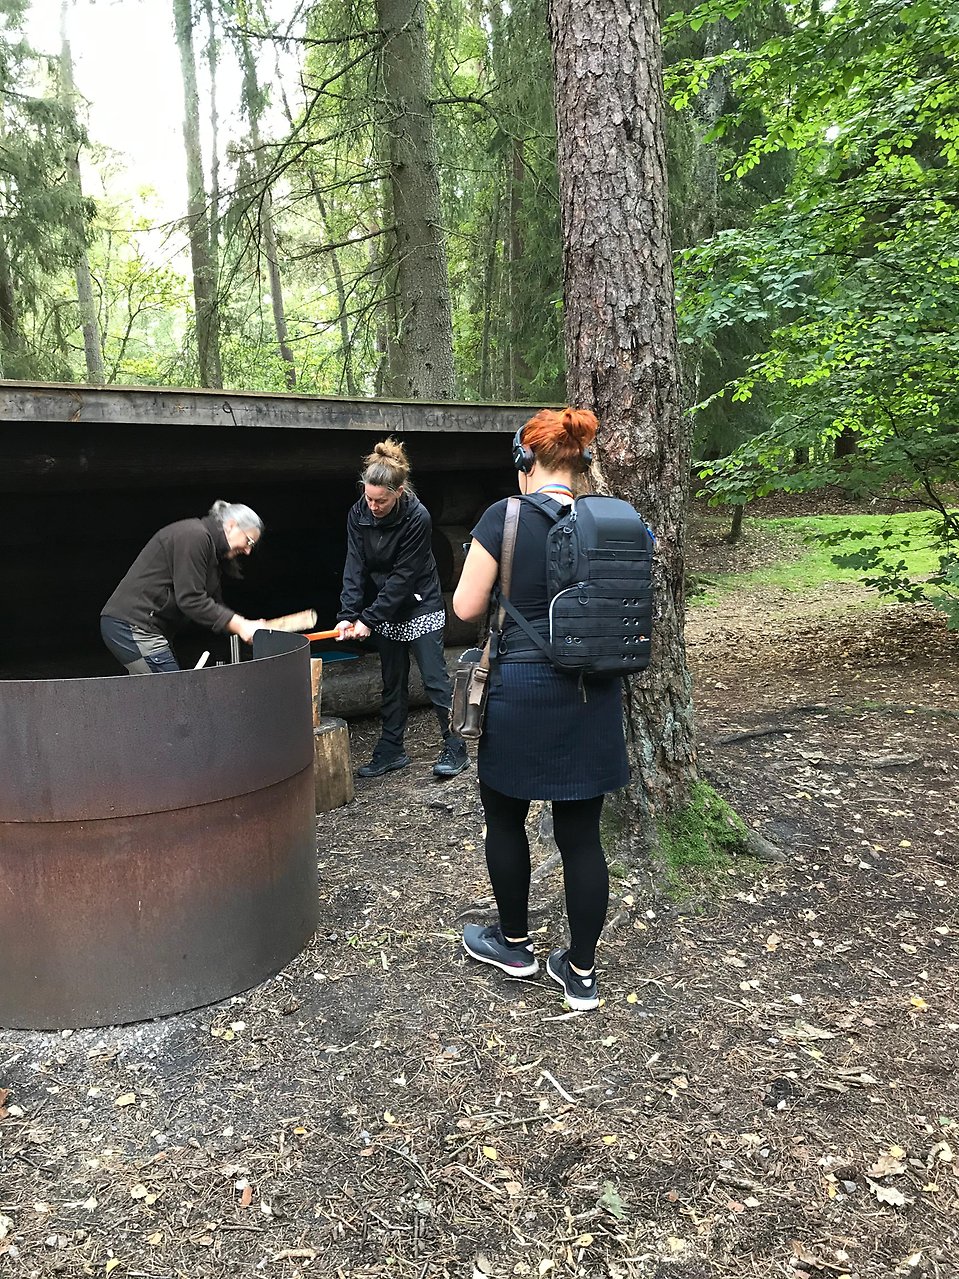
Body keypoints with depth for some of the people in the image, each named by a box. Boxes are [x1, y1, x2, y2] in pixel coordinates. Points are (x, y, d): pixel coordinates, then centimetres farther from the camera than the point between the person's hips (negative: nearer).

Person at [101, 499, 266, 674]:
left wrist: (245, 625, 4)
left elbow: (214, 603, 18)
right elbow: (190, 600, -21)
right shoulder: (194, 536, -14)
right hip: (132, 625, -11)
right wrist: (239, 626, -19)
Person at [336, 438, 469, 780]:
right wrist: (348, 615, -22)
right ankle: (391, 751, 19)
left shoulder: (417, 518, -23)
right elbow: (355, 568, -11)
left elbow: (403, 576, -23)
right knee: (393, 682, 11)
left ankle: (455, 748, 6)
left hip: (420, 606, -5)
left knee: (435, 678, -4)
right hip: (385, 611, 5)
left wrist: (368, 619, -24)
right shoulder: (358, 514, -9)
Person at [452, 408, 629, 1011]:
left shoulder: (506, 517, -12)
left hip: (524, 689, -4)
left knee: (505, 816, 18)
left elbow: (466, 606, -8)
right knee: (582, 832, 12)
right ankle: (582, 972, 22)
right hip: (594, 693, 4)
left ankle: (515, 945, 35)